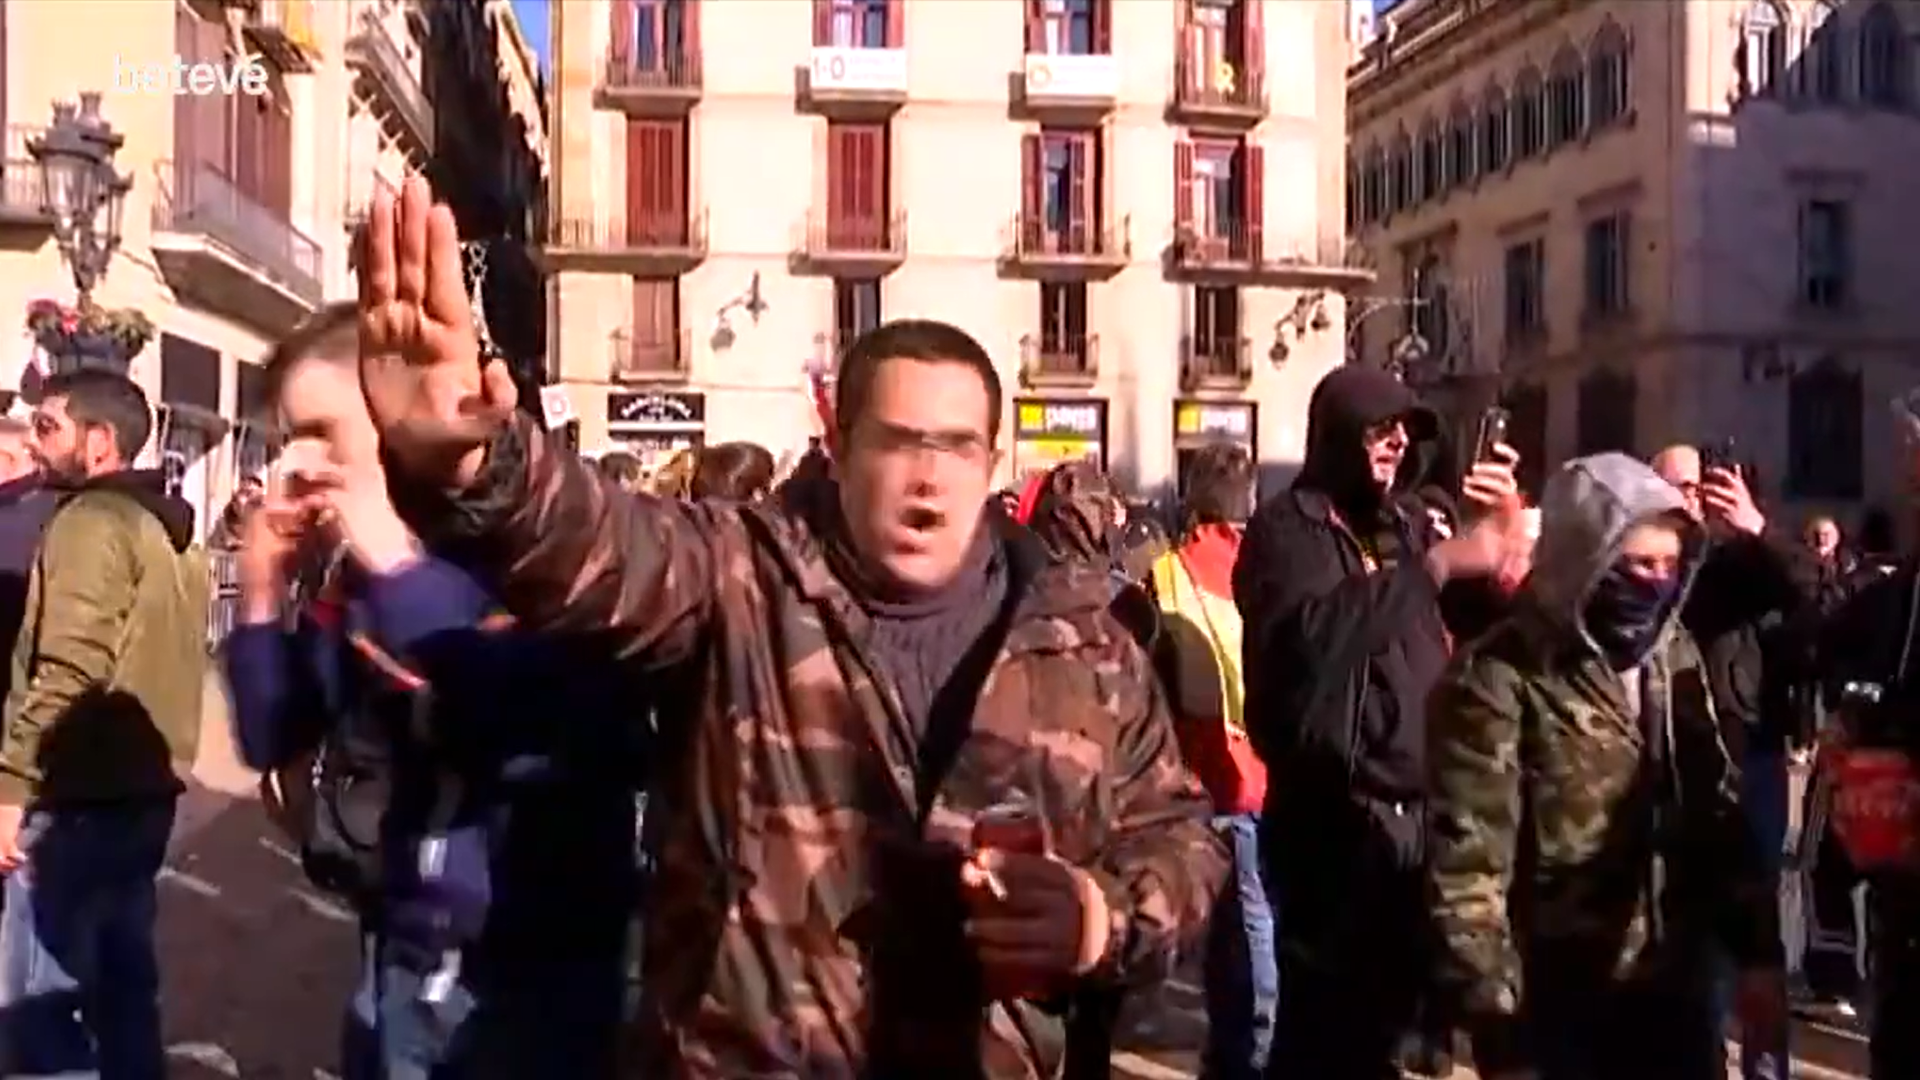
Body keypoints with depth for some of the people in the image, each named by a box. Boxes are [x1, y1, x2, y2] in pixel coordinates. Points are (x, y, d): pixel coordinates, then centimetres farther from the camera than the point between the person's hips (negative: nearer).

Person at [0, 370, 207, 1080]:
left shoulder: (92, 520, -11)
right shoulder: (162, 528, 17)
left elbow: (69, 672, -21)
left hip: (80, 799, -9)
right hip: (142, 791, 9)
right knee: (123, 987, 16)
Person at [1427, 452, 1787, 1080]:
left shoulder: (1675, 658, 5)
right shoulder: (1500, 682, -17)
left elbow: (1721, 812, 12)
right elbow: (1468, 875, -18)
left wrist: (1758, 951, 8)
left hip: (1678, 992, 6)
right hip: (1559, 1011, -6)